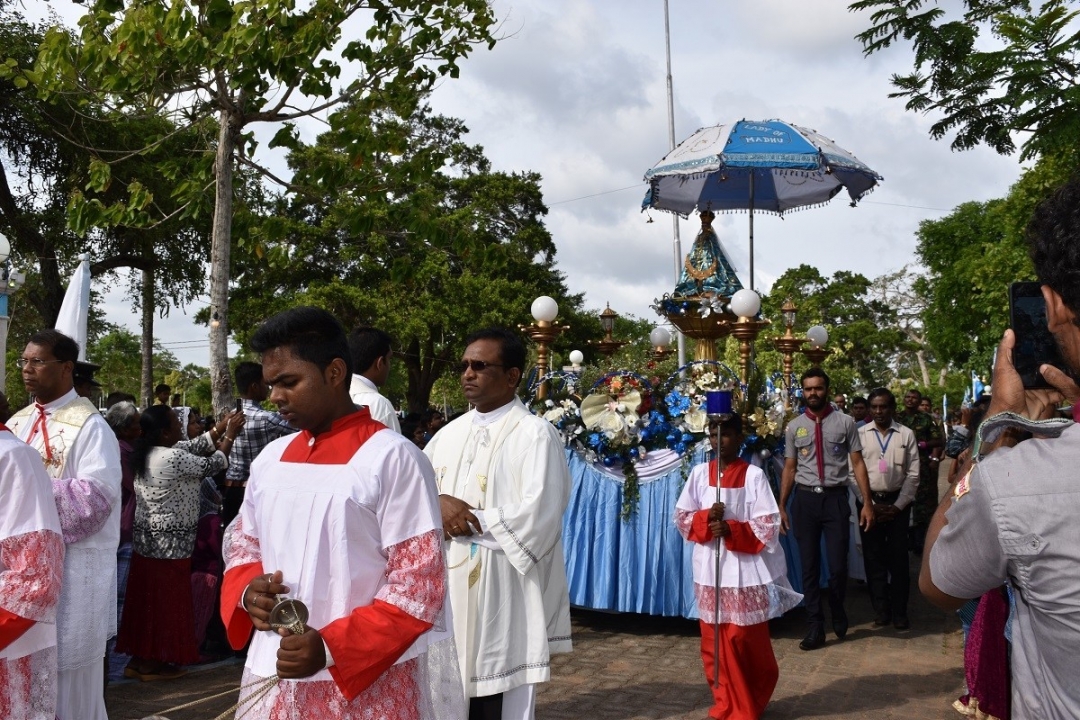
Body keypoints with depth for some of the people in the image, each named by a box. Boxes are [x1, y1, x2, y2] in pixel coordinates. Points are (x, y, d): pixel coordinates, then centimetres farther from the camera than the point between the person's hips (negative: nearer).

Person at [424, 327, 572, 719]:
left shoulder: (534, 433, -7)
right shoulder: (449, 433, 12)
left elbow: (537, 517, -16)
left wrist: (468, 521, -10)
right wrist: (438, 505, -9)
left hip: (503, 592, -6)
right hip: (448, 586, 6)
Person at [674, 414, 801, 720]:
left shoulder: (754, 475, -7)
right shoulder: (699, 473, 3)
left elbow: (768, 527, -8)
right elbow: (682, 518, 5)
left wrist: (732, 530, -21)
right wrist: (706, 518, -14)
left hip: (745, 569, -3)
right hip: (709, 569, 3)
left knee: (746, 640, 2)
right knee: (714, 641, 7)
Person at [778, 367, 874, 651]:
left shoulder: (845, 423, 0)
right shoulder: (794, 427, 7)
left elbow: (857, 464, -1)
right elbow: (789, 468, 10)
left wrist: (867, 503, -6)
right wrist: (781, 506, 7)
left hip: (835, 498, -2)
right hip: (805, 499, 2)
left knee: (838, 566, 1)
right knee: (809, 566, 8)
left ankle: (839, 616, 30)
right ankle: (815, 628, 19)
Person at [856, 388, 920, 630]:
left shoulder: (906, 434, 0)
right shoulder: (860, 434, 1)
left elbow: (913, 474, -1)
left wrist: (898, 506, -7)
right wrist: (870, 503, -6)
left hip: (898, 503, 0)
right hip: (868, 502, 1)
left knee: (898, 558, 3)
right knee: (873, 557, 5)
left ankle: (899, 611, 13)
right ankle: (881, 610, 15)